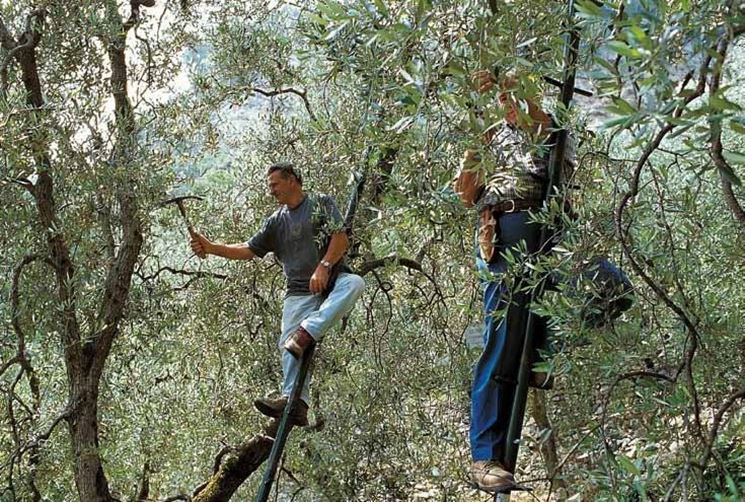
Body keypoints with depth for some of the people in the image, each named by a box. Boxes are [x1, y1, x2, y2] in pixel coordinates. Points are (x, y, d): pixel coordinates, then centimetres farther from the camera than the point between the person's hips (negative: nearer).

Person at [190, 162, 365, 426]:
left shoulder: (321, 203, 9)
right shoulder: (276, 221, 22)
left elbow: (341, 238, -2)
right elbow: (249, 250, 17)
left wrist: (324, 266, -18)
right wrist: (210, 247, 3)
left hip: (333, 280, -3)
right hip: (300, 292, 3)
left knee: (354, 283, -38)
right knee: (290, 347, -19)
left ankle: (308, 332, -48)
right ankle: (294, 401, -29)